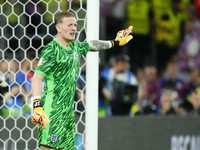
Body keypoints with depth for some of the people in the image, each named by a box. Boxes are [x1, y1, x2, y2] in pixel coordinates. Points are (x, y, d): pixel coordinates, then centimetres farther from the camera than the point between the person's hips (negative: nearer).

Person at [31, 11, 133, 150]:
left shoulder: (75, 46, 14)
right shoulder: (51, 50, -12)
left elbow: (93, 45, 37)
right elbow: (37, 78, -20)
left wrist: (115, 42, 51)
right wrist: (37, 107, -32)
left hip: (68, 111, 8)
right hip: (52, 111, -8)